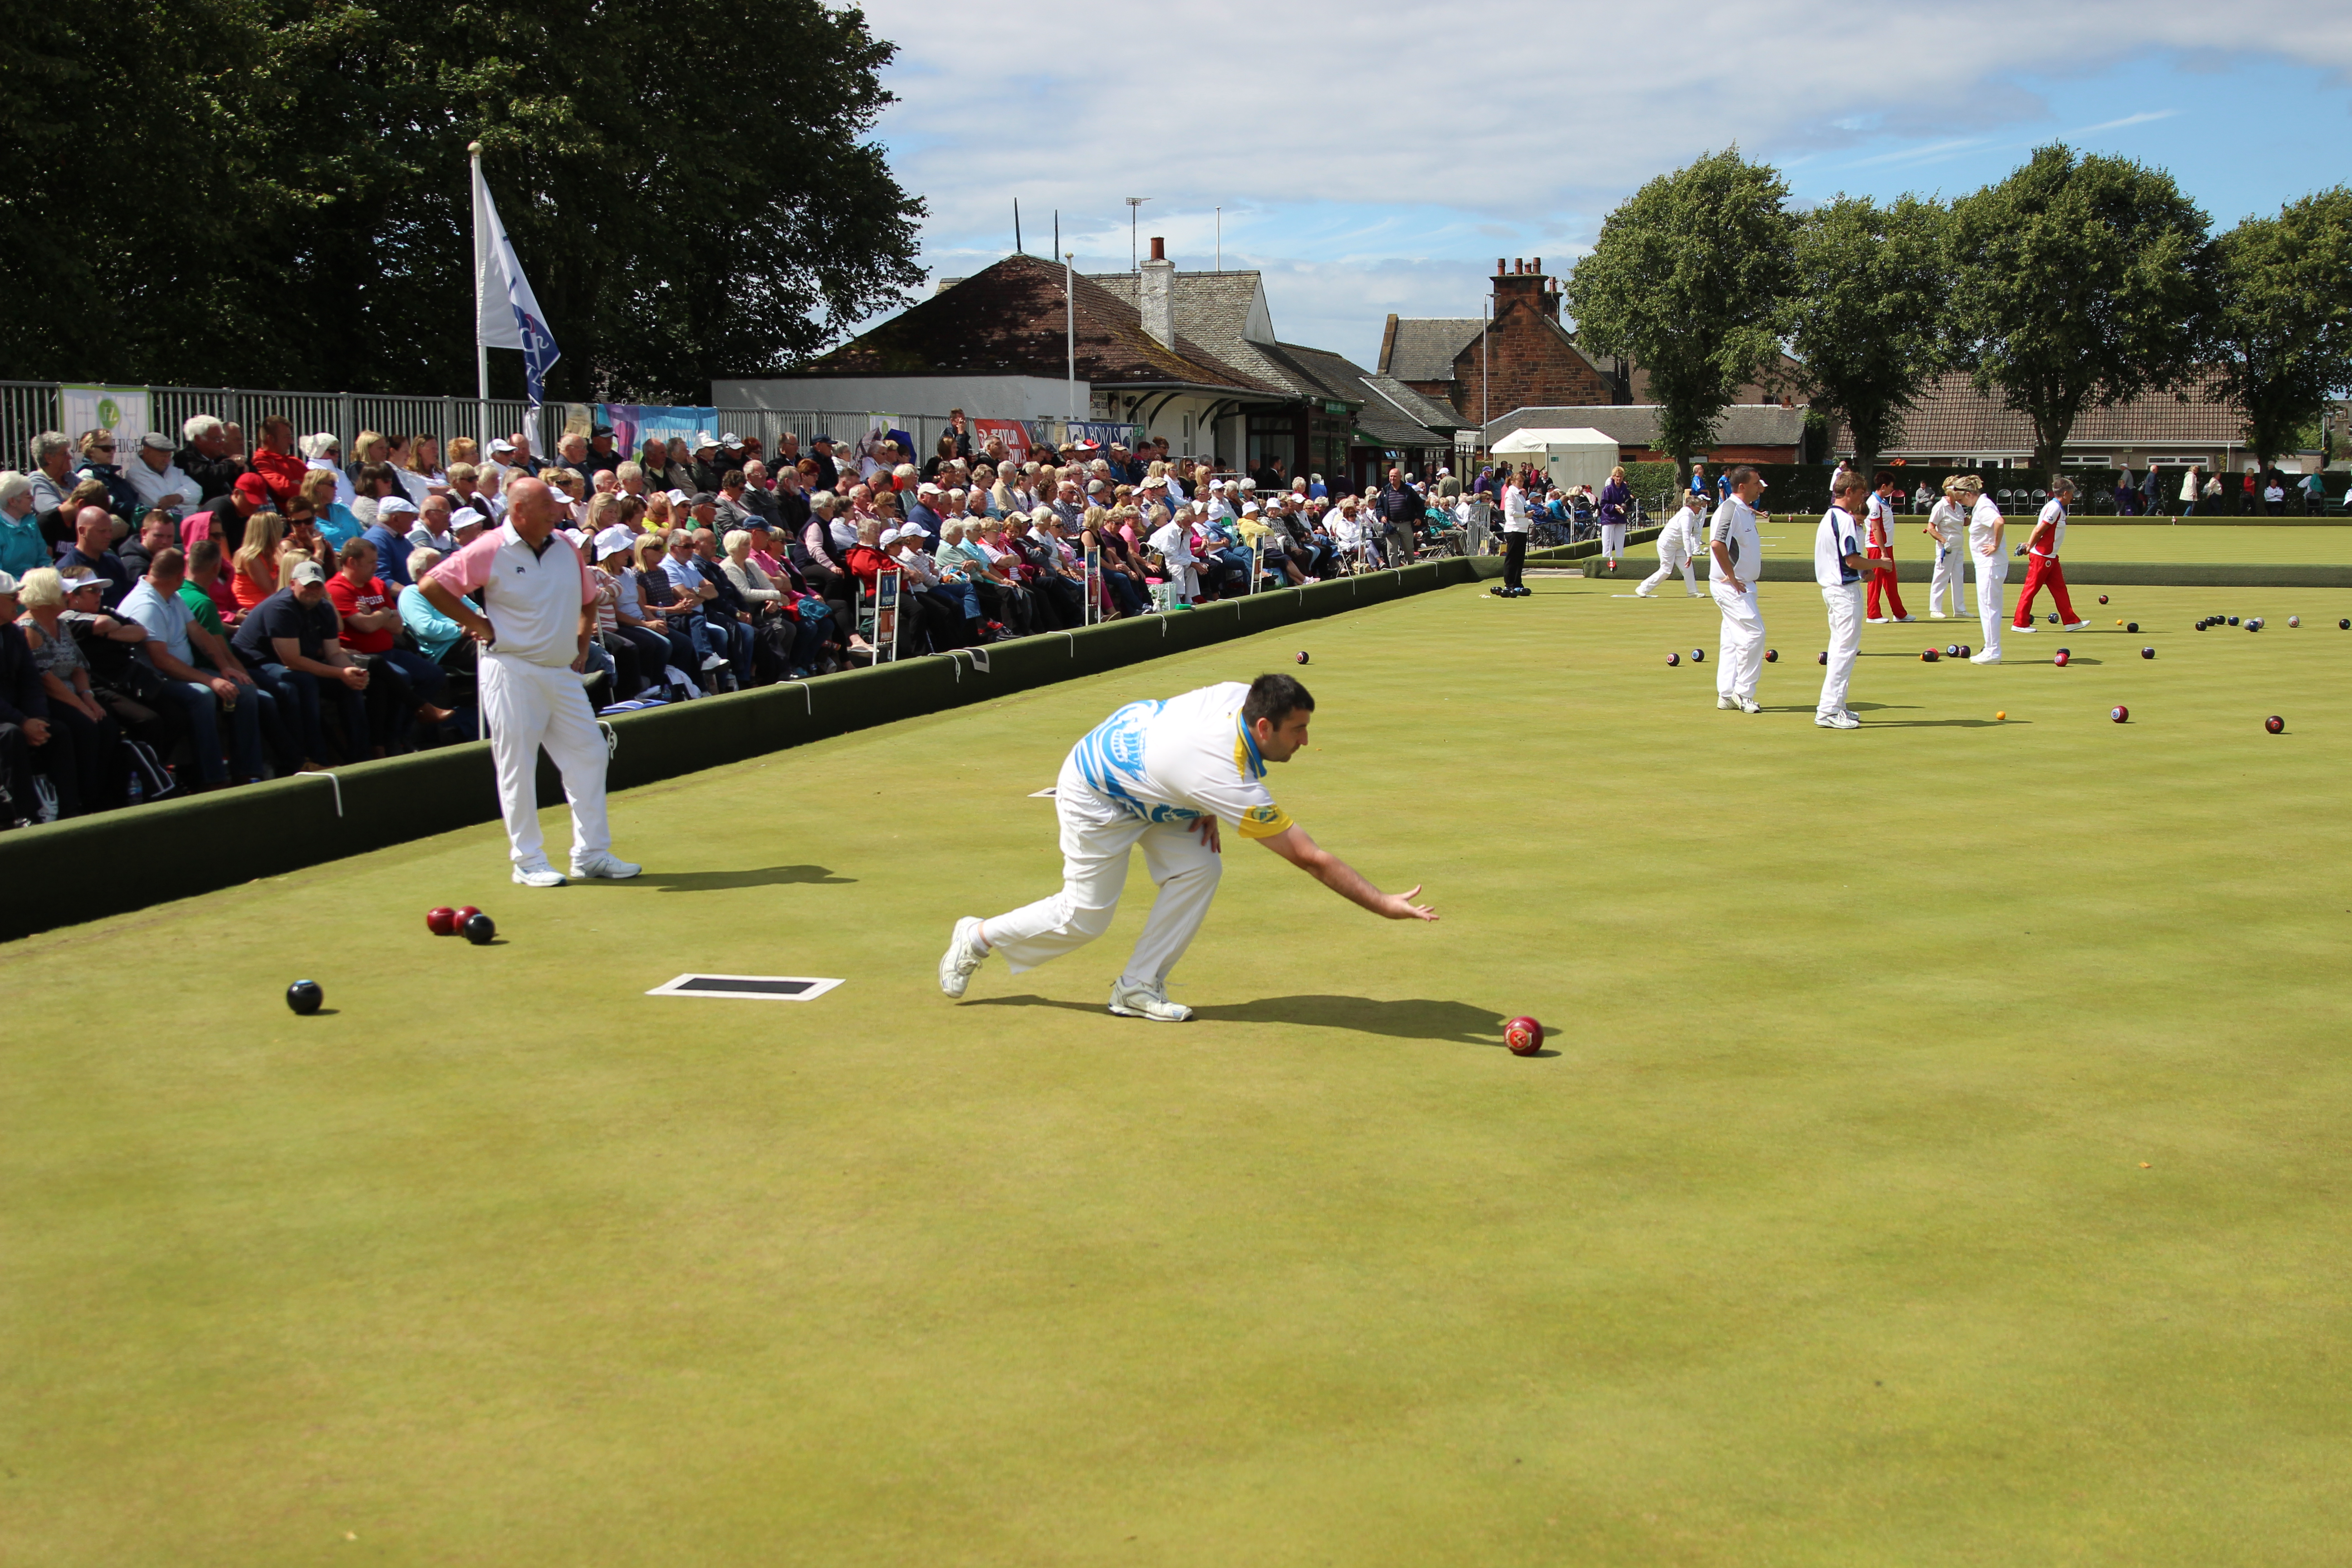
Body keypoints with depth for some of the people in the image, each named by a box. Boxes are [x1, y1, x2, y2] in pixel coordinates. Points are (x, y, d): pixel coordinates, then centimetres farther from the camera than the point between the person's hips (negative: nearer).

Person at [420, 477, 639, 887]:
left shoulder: (566, 547, 9)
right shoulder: (490, 550, -9)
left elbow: (588, 598, 24)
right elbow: (431, 587, -7)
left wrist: (582, 647, 16)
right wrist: (478, 624, -7)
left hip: (562, 673, 6)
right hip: (512, 672, -6)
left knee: (589, 754, 5)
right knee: (518, 765, -1)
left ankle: (592, 854, 14)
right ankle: (528, 861, 7)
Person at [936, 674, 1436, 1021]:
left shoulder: (1239, 694, -18)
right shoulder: (1232, 783, -38)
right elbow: (1311, 859, -35)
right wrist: (1383, 904, -32)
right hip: (1095, 796, -8)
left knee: (1198, 868, -8)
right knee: (1085, 919, 0)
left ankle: (1138, 986, 2)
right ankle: (978, 938, 22)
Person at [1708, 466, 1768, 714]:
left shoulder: (1746, 511, 14)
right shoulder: (1730, 509, -16)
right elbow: (1717, 544, -29)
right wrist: (1731, 577, -24)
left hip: (1742, 585, 10)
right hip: (1731, 587, -10)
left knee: (1733, 639, 12)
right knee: (1754, 632, -13)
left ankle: (1727, 694, 16)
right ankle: (1743, 692, -7)